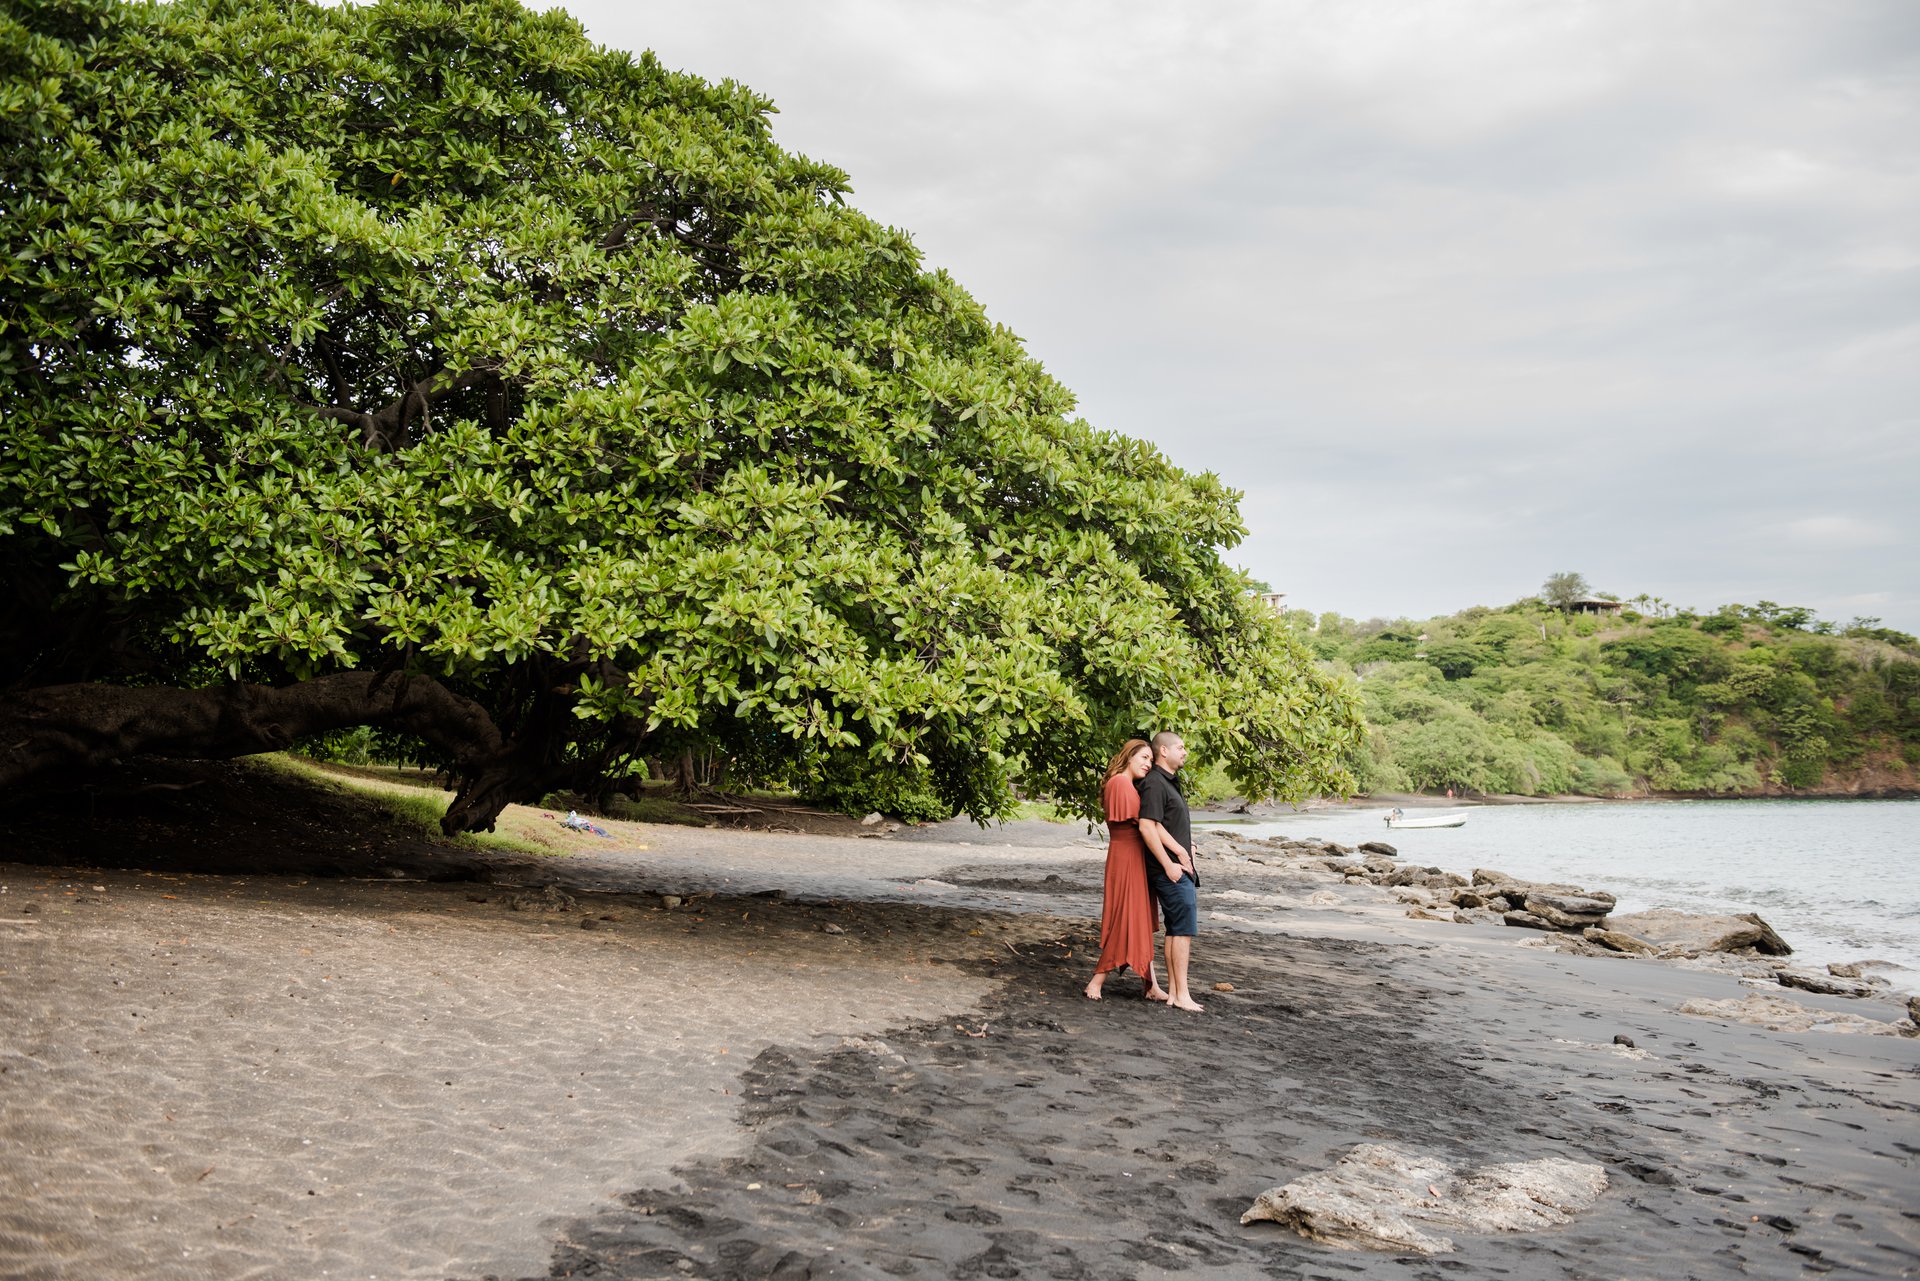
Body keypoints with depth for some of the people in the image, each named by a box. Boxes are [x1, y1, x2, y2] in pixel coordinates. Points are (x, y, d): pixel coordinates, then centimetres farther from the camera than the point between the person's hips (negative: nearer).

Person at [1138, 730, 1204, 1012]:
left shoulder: (1169, 783, 19)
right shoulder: (1154, 783, -14)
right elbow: (1146, 826, -21)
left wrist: (1182, 851, 10)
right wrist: (1169, 864, -20)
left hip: (1181, 869, 10)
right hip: (1171, 871, -10)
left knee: (1175, 930, 11)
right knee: (1184, 929, -9)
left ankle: (1173, 992, 15)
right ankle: (1181, 994, -7)